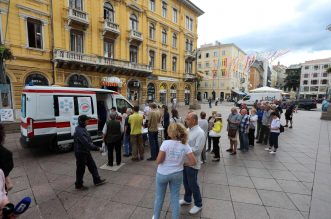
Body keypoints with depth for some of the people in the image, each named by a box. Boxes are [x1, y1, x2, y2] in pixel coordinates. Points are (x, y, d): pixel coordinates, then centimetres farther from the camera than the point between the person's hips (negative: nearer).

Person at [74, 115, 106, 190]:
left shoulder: (83, 128, 8)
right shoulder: (79, 131, -25)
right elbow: (86, 143, -31)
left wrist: (94, 146, 9)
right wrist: (95, 148, -25)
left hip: (86, 151, 10)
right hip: (81, 153, -10)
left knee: (92, 166, 16)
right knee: (81, 169, 7)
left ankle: (97, 181, 28)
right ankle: (78, 185, 26)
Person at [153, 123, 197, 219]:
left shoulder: (166, 143, -22)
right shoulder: (185, 145, -12)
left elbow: (158, 161, -20)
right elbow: (193, 162, -12)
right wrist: (182, 163, 3)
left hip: (162, 174, -1)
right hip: (177, 174, 2)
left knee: (159, 196, 21)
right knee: (175, 198, 18)